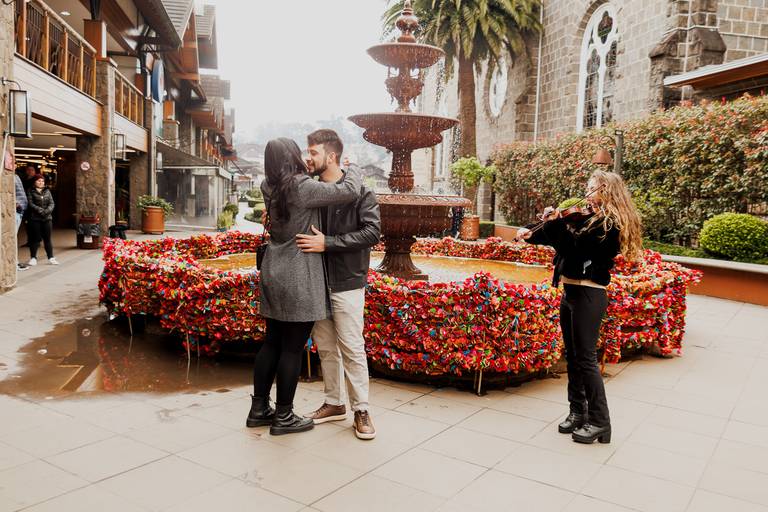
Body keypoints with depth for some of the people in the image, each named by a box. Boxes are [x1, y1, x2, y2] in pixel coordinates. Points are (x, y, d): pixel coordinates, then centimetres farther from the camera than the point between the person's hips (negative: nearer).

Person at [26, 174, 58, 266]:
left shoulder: (47, 191, 13)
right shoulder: (30, 192, 2)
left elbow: (51, 203, 6)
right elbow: (30, 204, -8)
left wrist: (48, 210, -13)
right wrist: (40, 210, -18)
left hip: (47, 218, 3)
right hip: (35, 218, -3)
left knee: (47, 239, 5)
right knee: (35, 238, 1)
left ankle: (51, 258, 8)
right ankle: (33, 258, 11)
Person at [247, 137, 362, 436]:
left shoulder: (269, 188, 7)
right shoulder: (303, 188, -16)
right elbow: (350, 192, -14)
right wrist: (352, 171, 5)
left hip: (274, 275, 8)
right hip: (298, 280, -8)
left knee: (272, 342, 16)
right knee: (292, 348, 2)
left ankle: (259, 409, 25)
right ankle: (283, 417, 13)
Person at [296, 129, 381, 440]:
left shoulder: (358, 191, -8)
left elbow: (372, 232, -17)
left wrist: (328, 243, -23)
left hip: (346, 283, -5)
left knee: (352, 348, -1)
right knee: (325, 347, 13)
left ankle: (361, 410, 13)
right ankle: (334, 403, 28)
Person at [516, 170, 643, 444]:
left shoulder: (611, 225, -11)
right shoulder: (588, 219, 14)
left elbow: (574, 245, -20)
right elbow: (560, 235, 8)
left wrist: (556, 223, -11)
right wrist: (532, 232, -11)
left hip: (589, 296, -9)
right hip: (570, 292, 9)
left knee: (585, 358, -5)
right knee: (572, 356, 13)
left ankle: (599, 421, 6)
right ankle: (578, 412, 24)